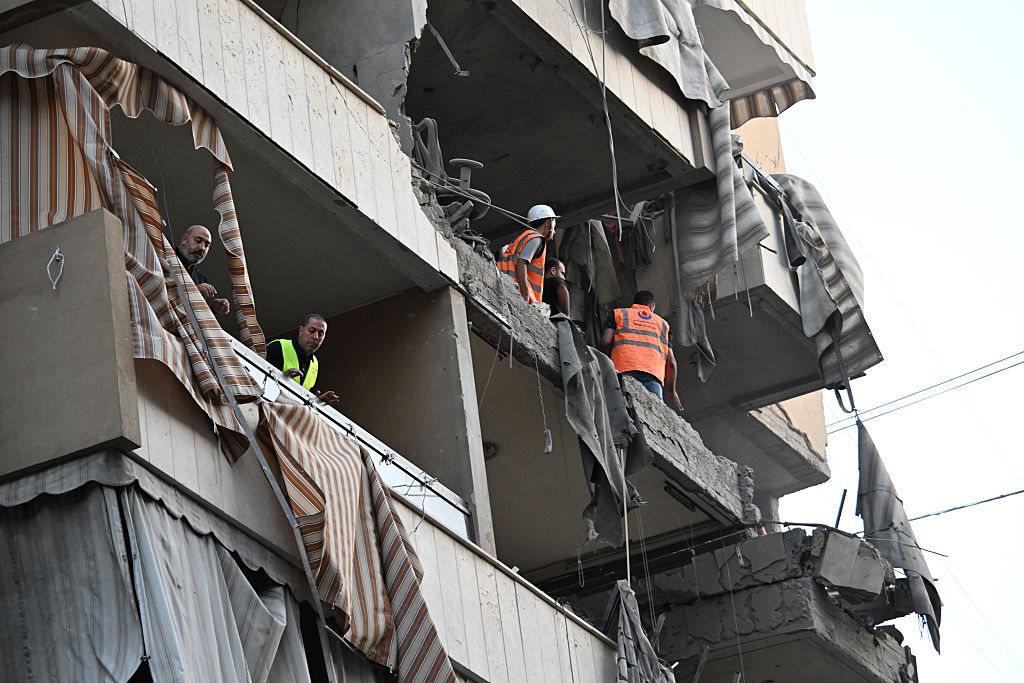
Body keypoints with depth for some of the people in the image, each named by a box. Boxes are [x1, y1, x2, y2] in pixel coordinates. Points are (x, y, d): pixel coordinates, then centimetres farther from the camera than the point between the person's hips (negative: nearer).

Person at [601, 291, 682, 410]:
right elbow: (671, 361, 22)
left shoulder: (618, 313, 26)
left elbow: (606, 342, 7)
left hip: (624, 370, -1)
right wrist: (671, 392, 29)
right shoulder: (662, 323, 32)